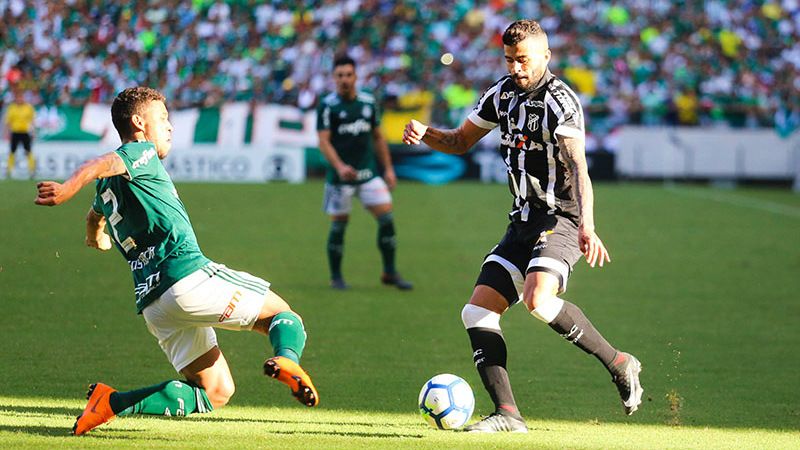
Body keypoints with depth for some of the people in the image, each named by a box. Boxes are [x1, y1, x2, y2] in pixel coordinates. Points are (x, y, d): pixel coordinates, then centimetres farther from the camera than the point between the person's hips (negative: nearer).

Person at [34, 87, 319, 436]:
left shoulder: (108, 189, 25)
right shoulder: (143, 153, 2)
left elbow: (94, 215, 48)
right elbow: (101, 165, -19)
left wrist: (97, 239, 72)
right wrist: (67, 189, -39)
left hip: (151, 302, 7)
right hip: (188, 275, -7)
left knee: (215, 393, 10)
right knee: (282, 314, 5)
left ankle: (113, 402, -5)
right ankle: (287, 358, -32)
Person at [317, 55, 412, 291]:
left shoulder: (369, 102, 8)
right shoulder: (328, 105, -6)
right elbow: (324, 141, -12)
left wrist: (388, 168, 12)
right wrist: (339, 167, -27)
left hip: (369, 173, 4)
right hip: (341, 175, -4)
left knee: (386, 216, -6)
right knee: (339, 224, 1)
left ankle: (390, 272, 4)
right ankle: (335, 276, 15)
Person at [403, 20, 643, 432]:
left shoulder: (559, 100, -15)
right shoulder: (502, 93, 10)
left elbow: (578, 167, -27)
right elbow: (461, 141, 22)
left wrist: (586, 227, -41)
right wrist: (425, 134, 0)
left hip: (560, 220, -8)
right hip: (523, 223, 8)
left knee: (538, 299, -31)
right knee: (477, 313, -4)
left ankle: (619, 364, -14)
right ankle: (507, 414, -6)